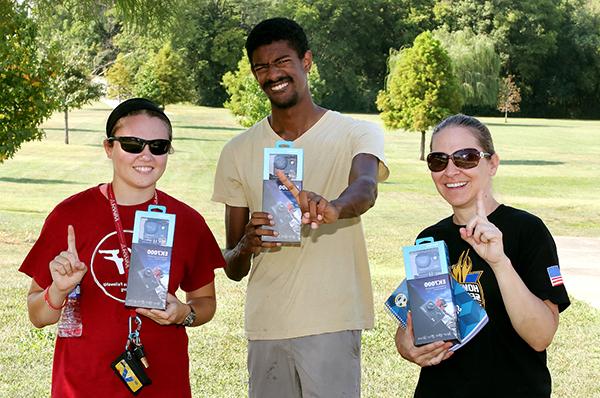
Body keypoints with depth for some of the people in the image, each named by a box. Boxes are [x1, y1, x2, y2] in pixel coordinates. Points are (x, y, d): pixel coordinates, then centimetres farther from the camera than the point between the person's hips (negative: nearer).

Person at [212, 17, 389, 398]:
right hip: (265, 328, 3)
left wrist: (332, 208, -46)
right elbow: (233, 269, 11)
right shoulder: (239, 152, 10)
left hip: (331, 324, -3)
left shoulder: (358, 134, 1)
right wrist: (245, 246, -14)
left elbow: (365, 188, -23)